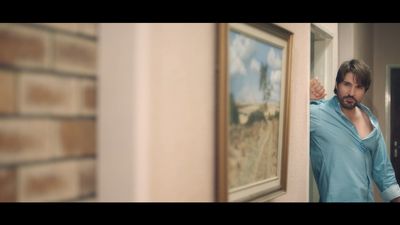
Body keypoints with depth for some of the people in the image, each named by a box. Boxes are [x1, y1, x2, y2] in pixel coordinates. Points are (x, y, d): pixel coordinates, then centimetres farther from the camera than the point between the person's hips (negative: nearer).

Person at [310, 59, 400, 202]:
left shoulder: (370, 120, 5)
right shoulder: (316, 114, -16)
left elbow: (382, 167, 11)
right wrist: (305, 98, -31)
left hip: (366, 198, 6)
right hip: (334, 198, -6)